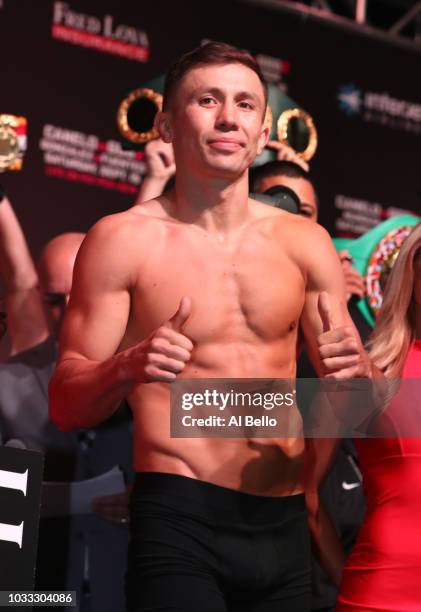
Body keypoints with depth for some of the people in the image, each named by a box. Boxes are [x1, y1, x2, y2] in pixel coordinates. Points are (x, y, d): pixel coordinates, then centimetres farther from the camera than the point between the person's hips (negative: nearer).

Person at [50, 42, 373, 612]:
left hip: (284, 523, 4)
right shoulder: (123, 240, -3)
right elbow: (66, 405, -4)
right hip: (179, 516, -4)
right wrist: (126, 369, -25)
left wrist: (353, 370, -12)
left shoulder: (306, 243, 8)